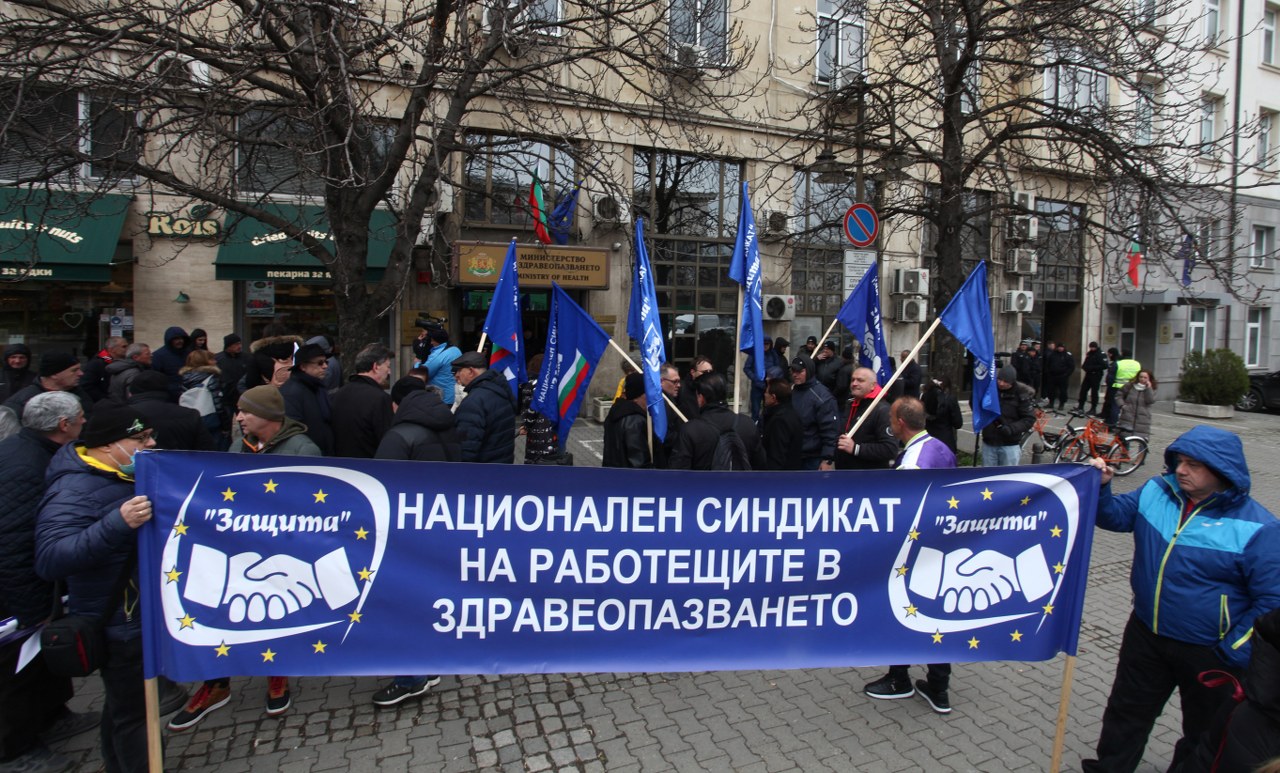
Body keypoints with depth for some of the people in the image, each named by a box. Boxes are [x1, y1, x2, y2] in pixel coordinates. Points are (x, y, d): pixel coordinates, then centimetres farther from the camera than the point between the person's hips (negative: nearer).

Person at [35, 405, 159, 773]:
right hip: (119, 623, -9)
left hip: (140, 614, 10)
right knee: (132, 712, 5)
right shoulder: (75, 491, -24)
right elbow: (49, 558, -37)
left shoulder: (123, 475, 5)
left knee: (123, 704, 26)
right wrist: (118, 524, -47)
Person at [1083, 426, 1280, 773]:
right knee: (1127, 712, 21)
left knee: (1206, 733, 21)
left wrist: (1234, 654, -16)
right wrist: (1101, 487, -15)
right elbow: (1115, 515, 5)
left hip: (1209, 653, -4)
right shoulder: (1157, 491, -7)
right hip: (1146, 635, 4)